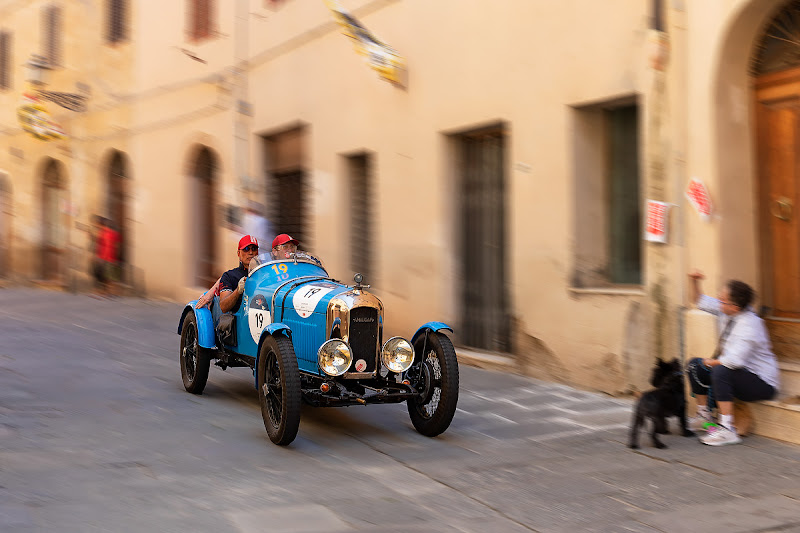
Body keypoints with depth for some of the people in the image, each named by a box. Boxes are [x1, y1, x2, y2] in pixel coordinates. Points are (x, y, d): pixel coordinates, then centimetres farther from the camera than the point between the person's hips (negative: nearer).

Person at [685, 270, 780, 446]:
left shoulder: (749, 325, -29)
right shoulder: (725, 311, -3)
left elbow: (734, 360, -39)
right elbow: (699, 301, 11)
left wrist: (712, 362, -20)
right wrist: (693, 280, -6)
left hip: (762, 384, -10)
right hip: (735, 373, 10)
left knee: (720, 371, -34)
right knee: (694, 365, 7)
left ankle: (727, 429, -31)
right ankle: (704, 415, 20)